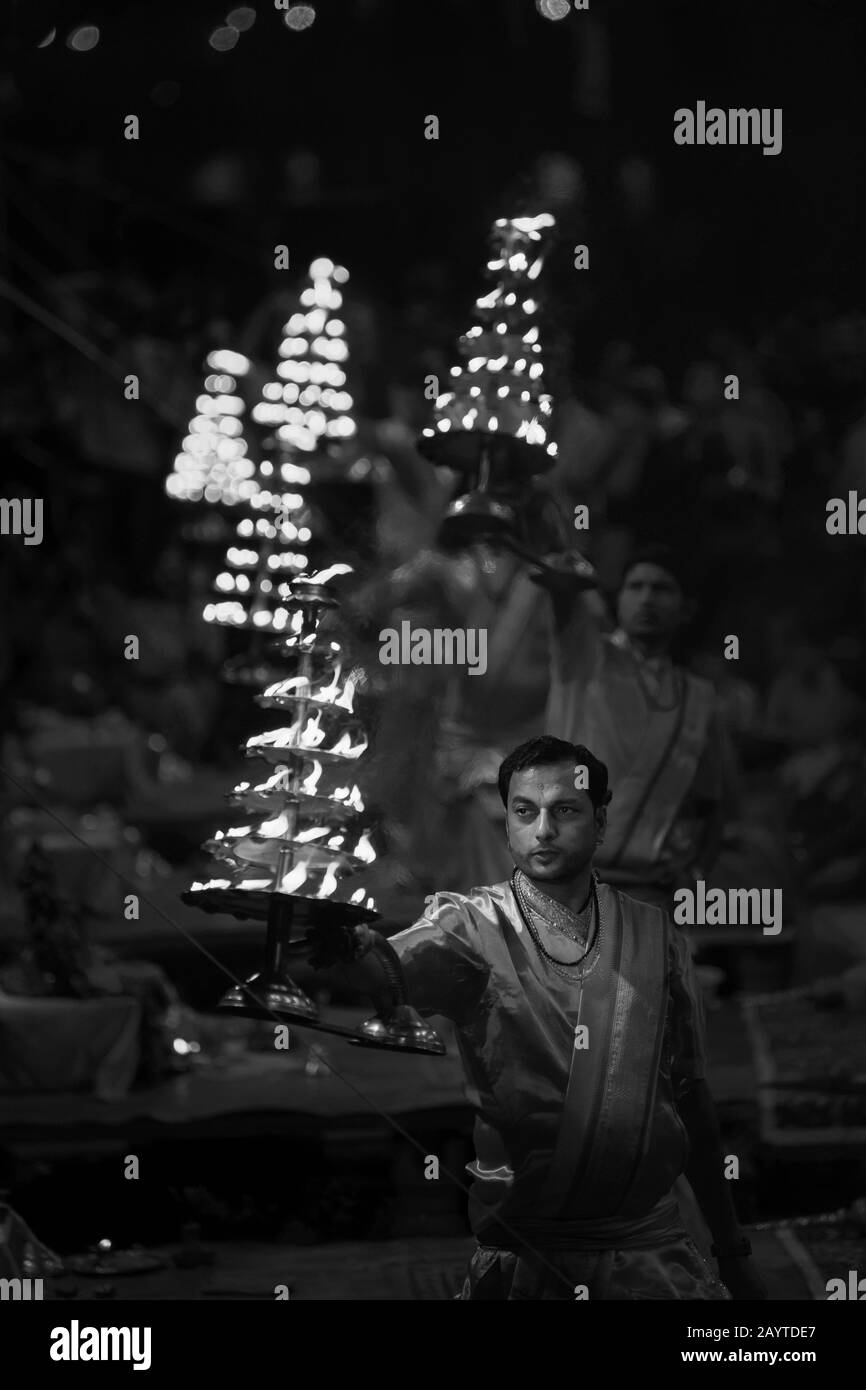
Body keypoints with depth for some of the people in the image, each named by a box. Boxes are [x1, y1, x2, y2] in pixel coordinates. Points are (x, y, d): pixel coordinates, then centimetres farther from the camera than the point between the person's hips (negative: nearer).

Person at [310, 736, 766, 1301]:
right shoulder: (472, 925, -2)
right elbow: (395, 971, -24)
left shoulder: (653, 936, 6)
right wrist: (351, 946, -47)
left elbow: (691, 1095, 11)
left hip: (648, 1248, 2)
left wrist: (733, 1252, 12)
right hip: (522, 1252, -2)